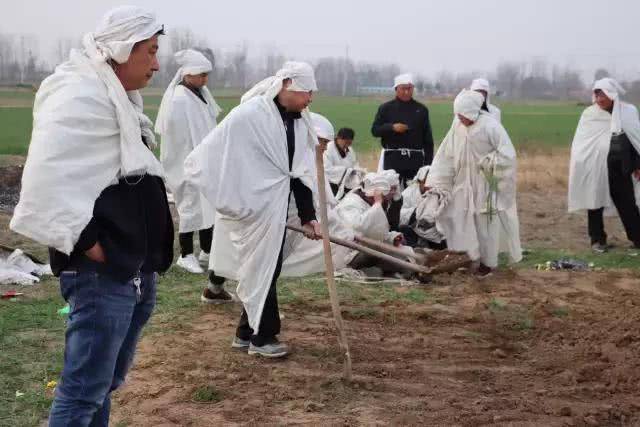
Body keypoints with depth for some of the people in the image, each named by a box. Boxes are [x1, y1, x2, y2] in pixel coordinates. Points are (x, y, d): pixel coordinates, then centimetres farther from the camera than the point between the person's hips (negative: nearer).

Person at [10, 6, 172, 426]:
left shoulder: (119, 97, 17)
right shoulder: (80, 95, -16)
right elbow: (46, 180, -26)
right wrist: (84, 242, -20)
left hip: (134, 269, 10)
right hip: (102, 272, -10)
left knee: (105, 383, 18)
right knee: (84, 391, -5)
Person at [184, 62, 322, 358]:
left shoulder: (299, 123, 6)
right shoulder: (249, 115, -17)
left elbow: (302, 174, 9)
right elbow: (211, 152, -16)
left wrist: (307, 217, 6)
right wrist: (226, 200, -12)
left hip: (277, 208, 7)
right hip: (251, 207, -7)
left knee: (266, 269, 14)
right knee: (260, 270, 2)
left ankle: (246, 332, 28)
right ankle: (262, 336, 15)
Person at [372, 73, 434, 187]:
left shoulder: (421, 109, 10)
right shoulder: (386, 108, 6)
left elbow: (428, 138, 10)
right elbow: (375, 130, 2)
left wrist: (428, 161, 3)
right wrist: (392, 127, -15)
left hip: (415, 159, 1)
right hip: (392, 158, -1)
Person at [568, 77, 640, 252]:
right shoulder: (589, 114, -2)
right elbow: (580, 143, -1)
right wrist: (578, 165, -11)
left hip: (620, 169, 0)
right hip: (595, 167, 0)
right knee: (595, 203, 8)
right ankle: (598, 239, 22)